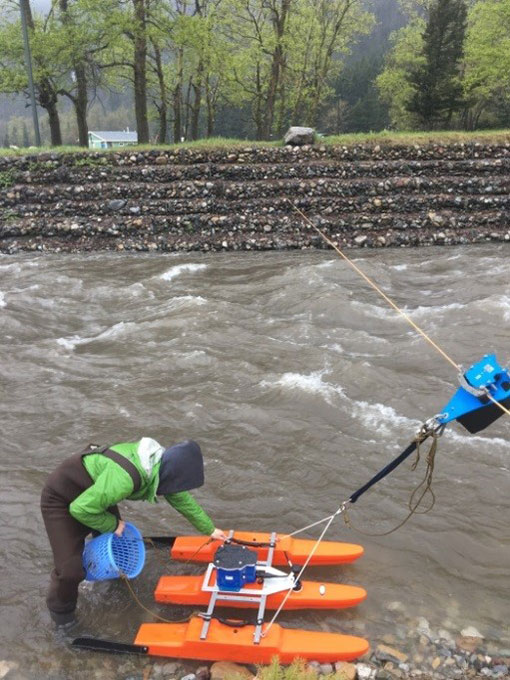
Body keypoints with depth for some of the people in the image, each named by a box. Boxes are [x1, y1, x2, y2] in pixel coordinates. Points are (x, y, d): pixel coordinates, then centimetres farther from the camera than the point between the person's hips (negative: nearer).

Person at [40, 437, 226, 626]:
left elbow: (183, 500, 4)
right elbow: (80, 509, -33)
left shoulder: (161, 464, -13)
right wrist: (113, 524, -17)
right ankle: (62, 616, 16)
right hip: (61, 498, -8)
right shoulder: (124, 478, -41)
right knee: (70, 569, -10)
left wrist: (210, 529, 12)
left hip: (91, 491, 8)